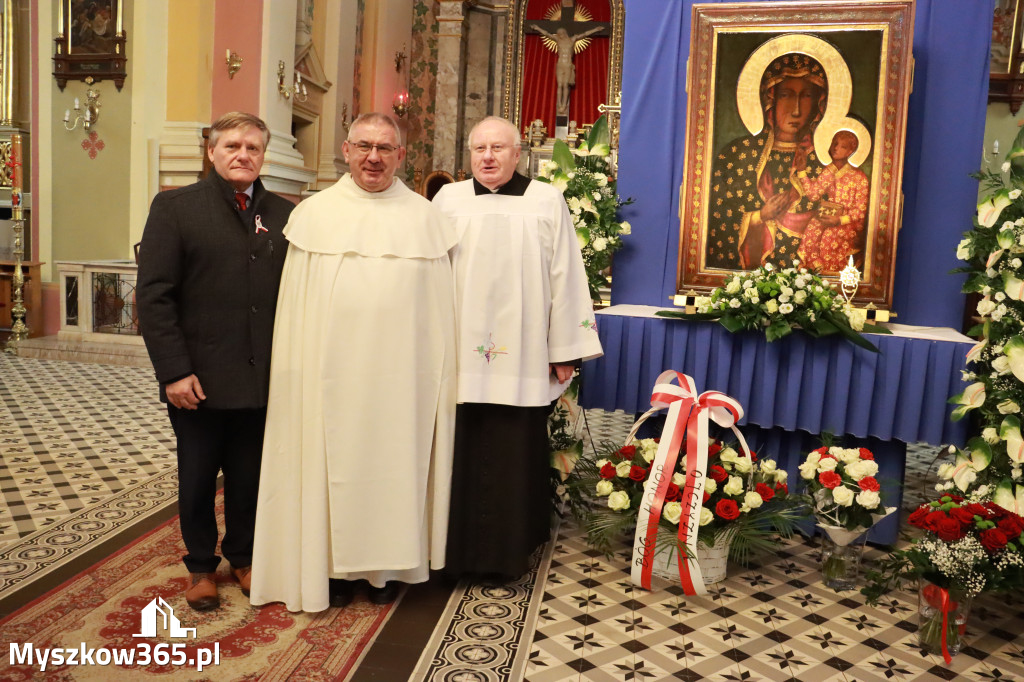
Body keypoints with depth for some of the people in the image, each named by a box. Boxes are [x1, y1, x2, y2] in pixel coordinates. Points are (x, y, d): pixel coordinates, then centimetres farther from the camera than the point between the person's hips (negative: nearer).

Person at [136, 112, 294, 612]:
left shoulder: (283, 214, 6)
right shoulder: (175, 207, 0)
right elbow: (153, 295, -6)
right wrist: (174, 371, -11)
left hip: (263, 379, 2)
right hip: (199, 379, -1)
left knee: (250, 478, 13)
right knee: (197, 480, 13)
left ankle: (243, 557, 35)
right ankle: (200, 566, 34)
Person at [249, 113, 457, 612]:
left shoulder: (424, 217, 4)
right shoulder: (313, 213, 4)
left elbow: (439, 303, 4)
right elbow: (295, 303, 3)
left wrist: (441, 373, -1)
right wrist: (294, 373, -2)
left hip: (401, 370, 0)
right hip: (331, 369, 0)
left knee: (394, 462, 8)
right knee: (334, 462, 7)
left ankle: (386, 566, 25)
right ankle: (335, 566, 23)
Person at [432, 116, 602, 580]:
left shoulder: (547, 202, 6)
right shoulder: (449, 200, 8)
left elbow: (564, 277, 4)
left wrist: (565, 351, 0)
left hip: (521, 360, 0)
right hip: (458, 355, 1)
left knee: (514, 455, 5)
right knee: (460, 453, 6)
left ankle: (507, 550, 21)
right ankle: (456, 548, 22)